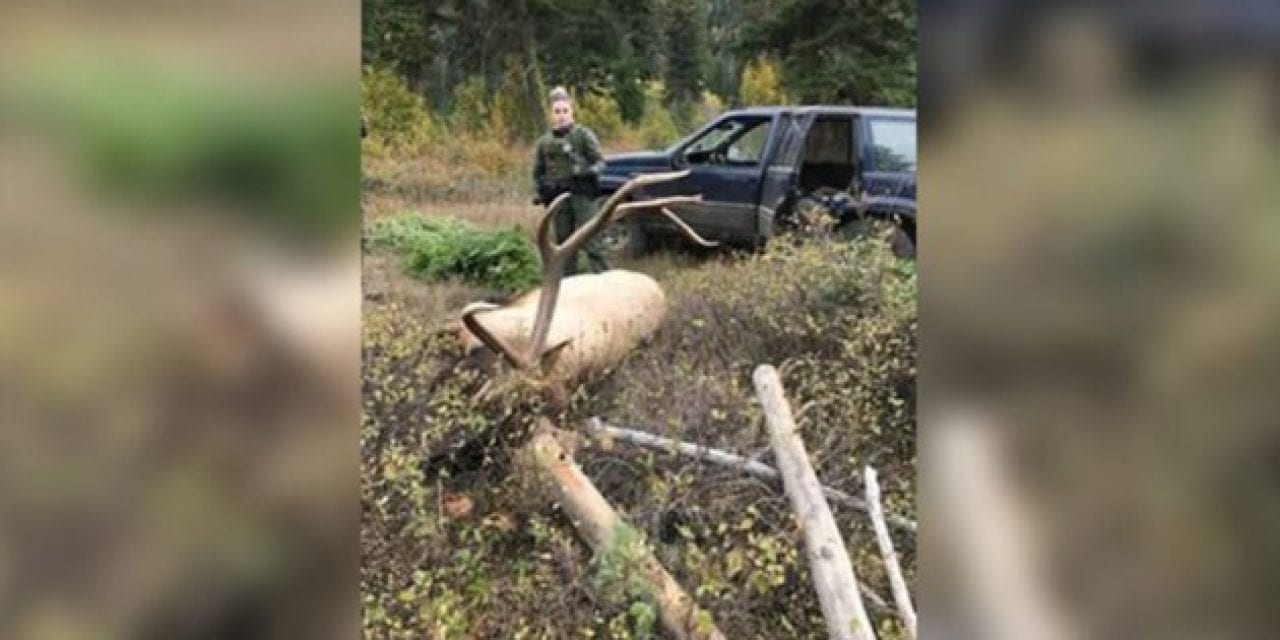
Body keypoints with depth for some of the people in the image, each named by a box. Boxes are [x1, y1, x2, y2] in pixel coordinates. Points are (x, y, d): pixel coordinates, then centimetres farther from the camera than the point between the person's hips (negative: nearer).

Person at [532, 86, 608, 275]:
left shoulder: (583, 134, 0)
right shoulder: (544, 142, 11)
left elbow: (600, 162, -3)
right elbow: (538, 172, 18)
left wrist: (586, 171, -22)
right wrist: (542, 189, 1)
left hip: (582, 195, -4)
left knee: (588, 240, -11)